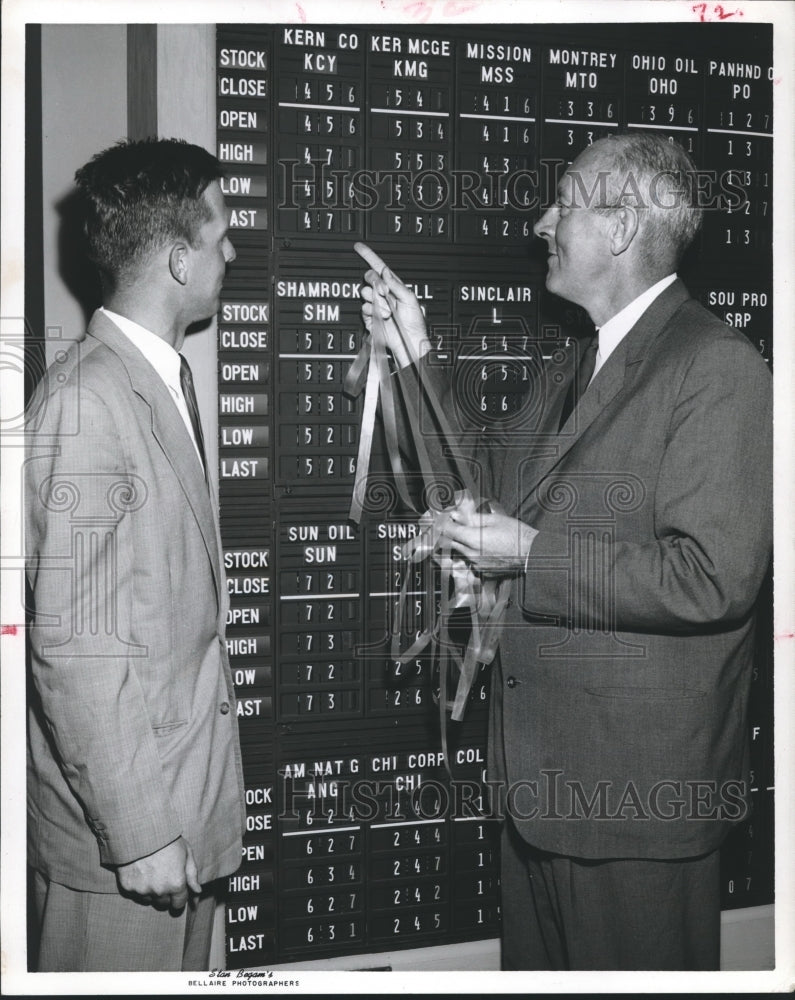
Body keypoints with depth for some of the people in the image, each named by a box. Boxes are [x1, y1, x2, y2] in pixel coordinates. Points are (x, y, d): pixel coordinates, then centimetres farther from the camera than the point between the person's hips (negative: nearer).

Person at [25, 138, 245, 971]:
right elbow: (74, 642, -21)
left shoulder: (164, 381, 11)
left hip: (186, 806, 9)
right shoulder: (87, 401, -19)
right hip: (121, 828, -9)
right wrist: (140, 832, -19)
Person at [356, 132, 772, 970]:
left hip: (636, 787, -9)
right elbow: (498, 487, 19)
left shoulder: (718, 368, -16)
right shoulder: (577, 370, 13)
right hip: (539, 770, 9)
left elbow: (713, 577, -23)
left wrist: (531, 553, -17)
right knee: (537, 965, 20)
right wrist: (415, 356, 12)